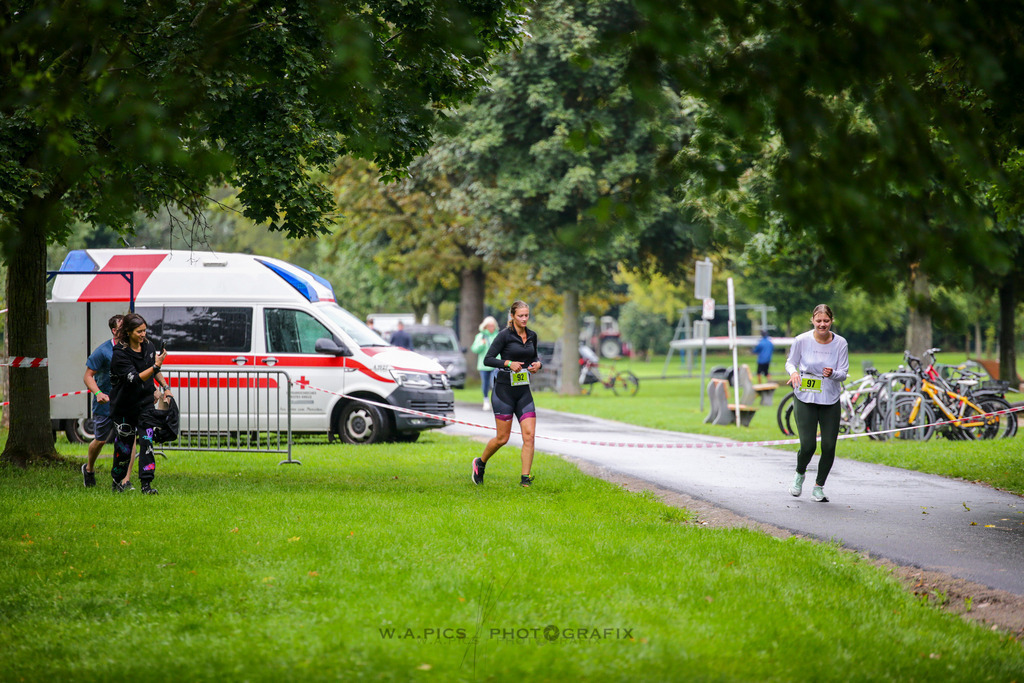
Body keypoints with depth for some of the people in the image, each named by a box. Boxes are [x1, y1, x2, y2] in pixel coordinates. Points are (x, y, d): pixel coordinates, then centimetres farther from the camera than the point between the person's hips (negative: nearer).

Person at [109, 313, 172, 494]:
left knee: (147, 441, -11)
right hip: (124, 406, -4)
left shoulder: (148, 346, 1)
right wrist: (155, 366, -34)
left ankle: (147, 483, -13)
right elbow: (135, 379, -27)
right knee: (124, 445, 8)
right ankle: (118, 481, 30)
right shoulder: (120, 354, -18)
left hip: (145, 403, 4)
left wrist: (165, 387, 16)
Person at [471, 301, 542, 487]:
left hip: (523, 391, 5)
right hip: (504, 390, -5)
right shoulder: (505, 335, -9)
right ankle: (480, 463, 28)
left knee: (529, 435, -9)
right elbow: (487, 359, -10)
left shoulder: (532, 336, 8)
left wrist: (537, 364, 1)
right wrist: (508, 363, -23)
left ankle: (525, 478, -7)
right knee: (502, 438, 1)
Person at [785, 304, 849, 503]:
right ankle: (800, 474, 24)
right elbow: (790, 362, 6)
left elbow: (844, 372, 0)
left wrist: (832, 374, -23)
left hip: (830, 401, 2)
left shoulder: (840, 343, -5)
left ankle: (819, 486, 20)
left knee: (829, 447, -1)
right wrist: (793, 372, -16)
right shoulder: (802, 340, -8)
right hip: (805, 399, -2)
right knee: (808, 445, -9)